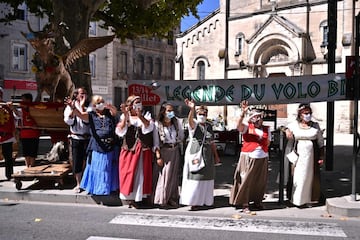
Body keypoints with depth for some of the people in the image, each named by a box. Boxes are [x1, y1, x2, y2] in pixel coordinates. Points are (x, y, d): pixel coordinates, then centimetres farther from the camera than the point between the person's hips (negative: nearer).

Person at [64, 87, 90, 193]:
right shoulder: (70, 106, 3)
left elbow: (87, 120, -13)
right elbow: (68, 121, -7)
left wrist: (82, 106, -15)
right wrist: (72, 108, -17)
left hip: (87, 138, -1)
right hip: (76, 138, 1)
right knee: (77, 161, 6)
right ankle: (78, 184, 21)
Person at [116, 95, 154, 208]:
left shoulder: (146, 115, 8)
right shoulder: (124, 117, 6)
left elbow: (149, 127, -12)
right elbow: (120, 131, -8)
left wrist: (139, 115, -25)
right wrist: (126, 116, -15)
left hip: (144, 151, 1)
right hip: (129, 150, 0)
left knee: (143, 173, 4)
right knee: (129, 173, 0)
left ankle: (142, 197, 15)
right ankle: (130, 198, 10)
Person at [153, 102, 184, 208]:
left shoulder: (176, 122, 6)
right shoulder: (158, 124, -6)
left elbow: (181, 137, 9)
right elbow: (156, 142, -8)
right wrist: (158, 156, -13)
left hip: (175, 151, 4)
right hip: (164, 151, -4)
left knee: (174, 175, 8)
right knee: (164, 175, -5)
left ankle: (172, 198, 17)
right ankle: (162, 200, 4)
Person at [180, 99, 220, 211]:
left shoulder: (209, 126, 11)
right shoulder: (194, 124, -6)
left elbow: (212, 142, 15)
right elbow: (190, 120, -31)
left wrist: (216, 155, 12)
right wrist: (192, 109, -51)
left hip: (207, 156, 5)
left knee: (205, 178, 10)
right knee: (194, 178, -3)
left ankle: (201, 200, 21)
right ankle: (193, 202, 3)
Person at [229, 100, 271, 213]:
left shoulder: (266, 129, 12)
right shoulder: (247, 126, -2)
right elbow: (239, 126, -25)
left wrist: (262, 139, 2)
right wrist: (243, 113, -37)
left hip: (262, 158, 5)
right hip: (248, 157, -4)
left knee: (260, 181, 12)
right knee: (246, 180, -4)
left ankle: (257, 202, 29)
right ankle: (244, 205, 4)